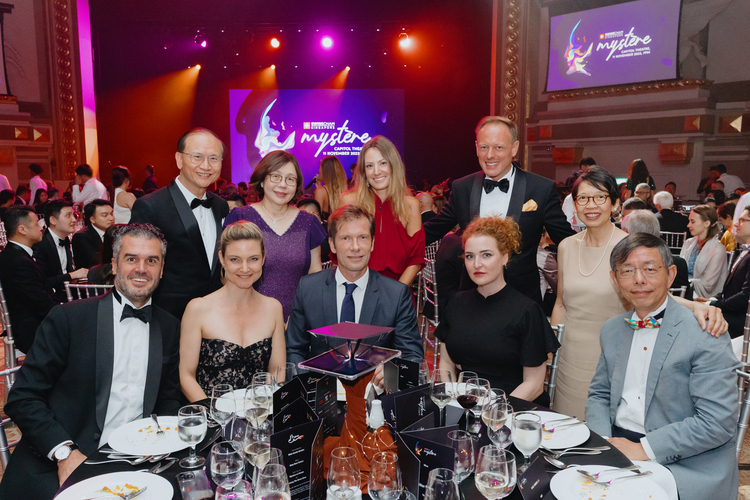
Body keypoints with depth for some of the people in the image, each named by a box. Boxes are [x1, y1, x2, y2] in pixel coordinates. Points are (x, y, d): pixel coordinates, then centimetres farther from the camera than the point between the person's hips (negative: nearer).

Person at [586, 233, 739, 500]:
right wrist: (603, 441, -4)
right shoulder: (612, 330, 9)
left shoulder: (706, 335, -11)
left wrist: (644, 449, -17)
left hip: (686, 464, -5)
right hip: (615, 446, 6)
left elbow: (718, 422, -16)